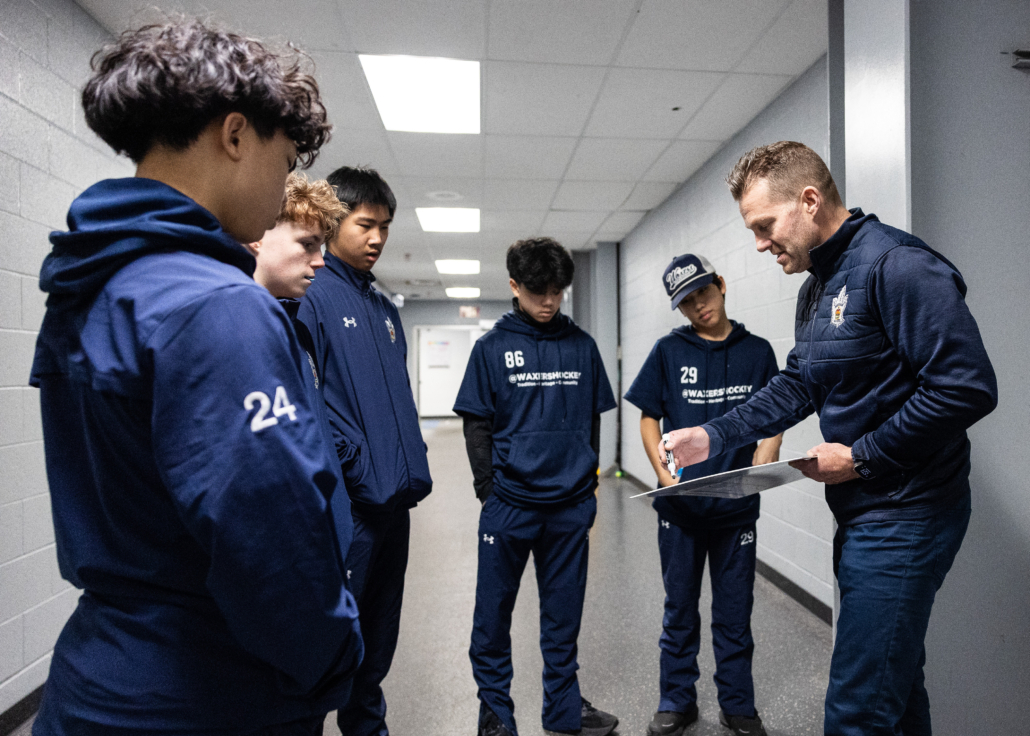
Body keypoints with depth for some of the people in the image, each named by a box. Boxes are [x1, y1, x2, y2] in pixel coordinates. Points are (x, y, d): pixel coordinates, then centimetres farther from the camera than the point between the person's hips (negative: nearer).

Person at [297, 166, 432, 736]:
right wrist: (358, 468, -16)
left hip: (393, 501, 8)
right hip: (347, 503, -7)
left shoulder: (384, 307, 16)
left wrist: (413, 473, 11)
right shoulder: (308, 295, -8)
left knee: (378, 639, 20)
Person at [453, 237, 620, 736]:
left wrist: (585, 483, 9)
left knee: (564, 612, 15)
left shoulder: (581, 345, 5)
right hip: (509, 503, -1)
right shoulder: (492, 347, -1)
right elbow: (477, 425, 0)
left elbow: (592, 419, 11)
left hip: (571, 506, 2)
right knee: (494, 611, 10)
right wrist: (489, 488, -5)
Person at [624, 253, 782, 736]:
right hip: (679, 503, 0)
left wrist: (760, 469, -13)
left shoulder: (757, 351, 3)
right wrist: (663, 472, -11)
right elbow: (649, 418, 4)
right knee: (680, 606, 13)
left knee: (734, 610, 12)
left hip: (737, 503, 0)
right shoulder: (669, 351, 1)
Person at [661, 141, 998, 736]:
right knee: (893, 683, 23)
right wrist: (713, 436, 3)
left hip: (903, 518, -9)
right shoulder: (818, 287, 13)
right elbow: (799, 385, 14)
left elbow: (968, 387, -23)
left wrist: (861, 456, -17)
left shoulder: (897, 264, -18)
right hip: (861, 514, 10)